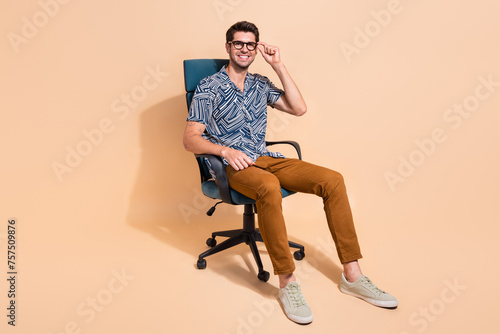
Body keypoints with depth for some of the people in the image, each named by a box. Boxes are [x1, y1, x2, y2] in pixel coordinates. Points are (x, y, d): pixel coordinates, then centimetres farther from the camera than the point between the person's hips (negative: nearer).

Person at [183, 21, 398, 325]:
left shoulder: (260, 84, 17)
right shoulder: (209, 88, 2)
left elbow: (299, 108, 6)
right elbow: (191, 139, -5)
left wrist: (279, 66, 4)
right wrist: (225, 150, -23)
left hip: (266, 159, 5)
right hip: (232, 165, -5)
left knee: (333, 180, -16)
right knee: (269, 187, -41)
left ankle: (352, 275, -12)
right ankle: (287, 282, -29)